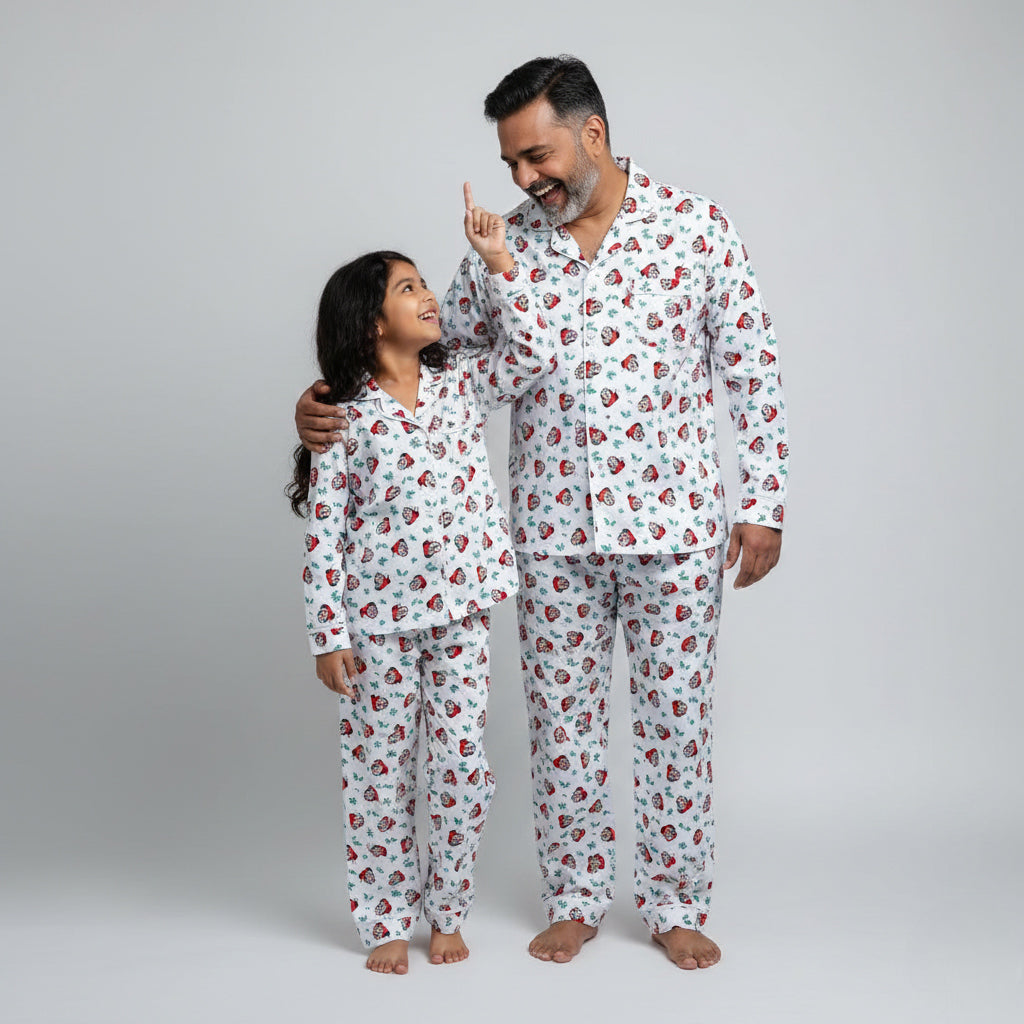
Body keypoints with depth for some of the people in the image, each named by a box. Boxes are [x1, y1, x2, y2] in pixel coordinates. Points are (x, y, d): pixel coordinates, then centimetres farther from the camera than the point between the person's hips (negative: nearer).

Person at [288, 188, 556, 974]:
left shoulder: (461, 383, 3)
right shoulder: (344, 421, -8)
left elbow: (536, 352, -9)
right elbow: (323, 535, -8)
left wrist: (497, 260, -13)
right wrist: (330, 636, -9)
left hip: (460, 612, 3)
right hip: (380, 622, -3)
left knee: (463, 765, 8)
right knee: (380, 771, 8)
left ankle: (448, 911, 26)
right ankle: (388, 922, 24)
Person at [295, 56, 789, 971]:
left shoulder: (695, 227, -4)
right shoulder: (504, 244, 2)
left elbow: (753, 372, -1)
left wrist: (764, 503, -4)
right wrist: (329, 403, -7)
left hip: (672, 519, -2)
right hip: (551, 527, 2)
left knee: (676, 716, 7)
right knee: (561, 716, 10)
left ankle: (677, 904, 24)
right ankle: (575, 899, 27)